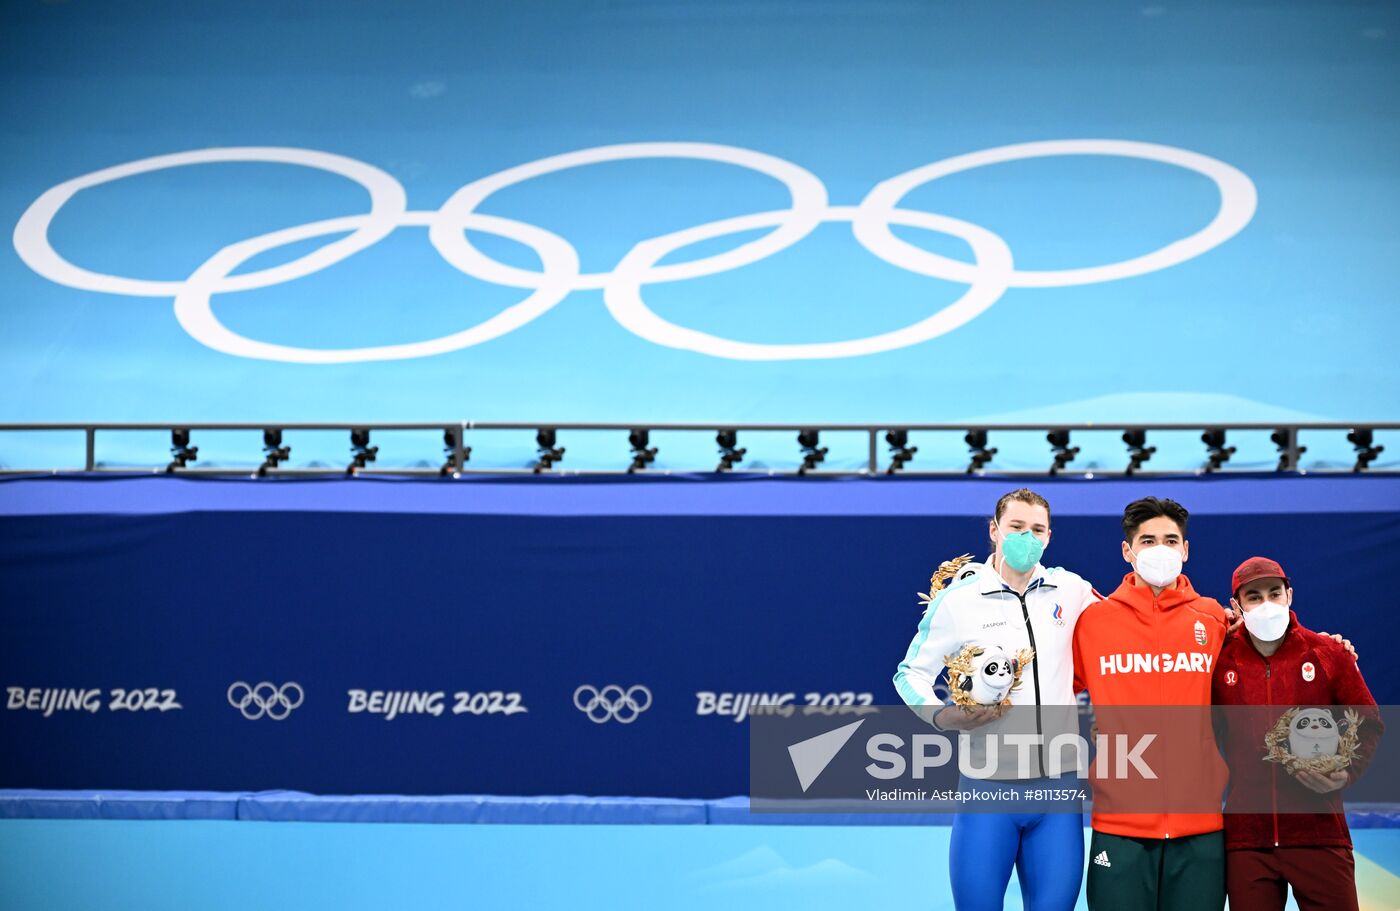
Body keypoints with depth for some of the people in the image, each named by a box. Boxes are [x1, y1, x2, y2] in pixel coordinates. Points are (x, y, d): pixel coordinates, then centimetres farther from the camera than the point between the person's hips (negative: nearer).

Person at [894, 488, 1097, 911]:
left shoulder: (1073, 591, 6)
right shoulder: (959, 599, -1)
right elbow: (911, 673, 7)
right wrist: (941, 715, -10)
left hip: (1059, 785, 2)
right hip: (988, 786, -2)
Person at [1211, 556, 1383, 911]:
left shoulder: (1328, 653, 2)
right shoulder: (1222, 662, 3)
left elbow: (1368, 725, 9)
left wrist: (1347, 771, -6)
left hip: (1319, 832, -1)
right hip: (1246, 838, 1)